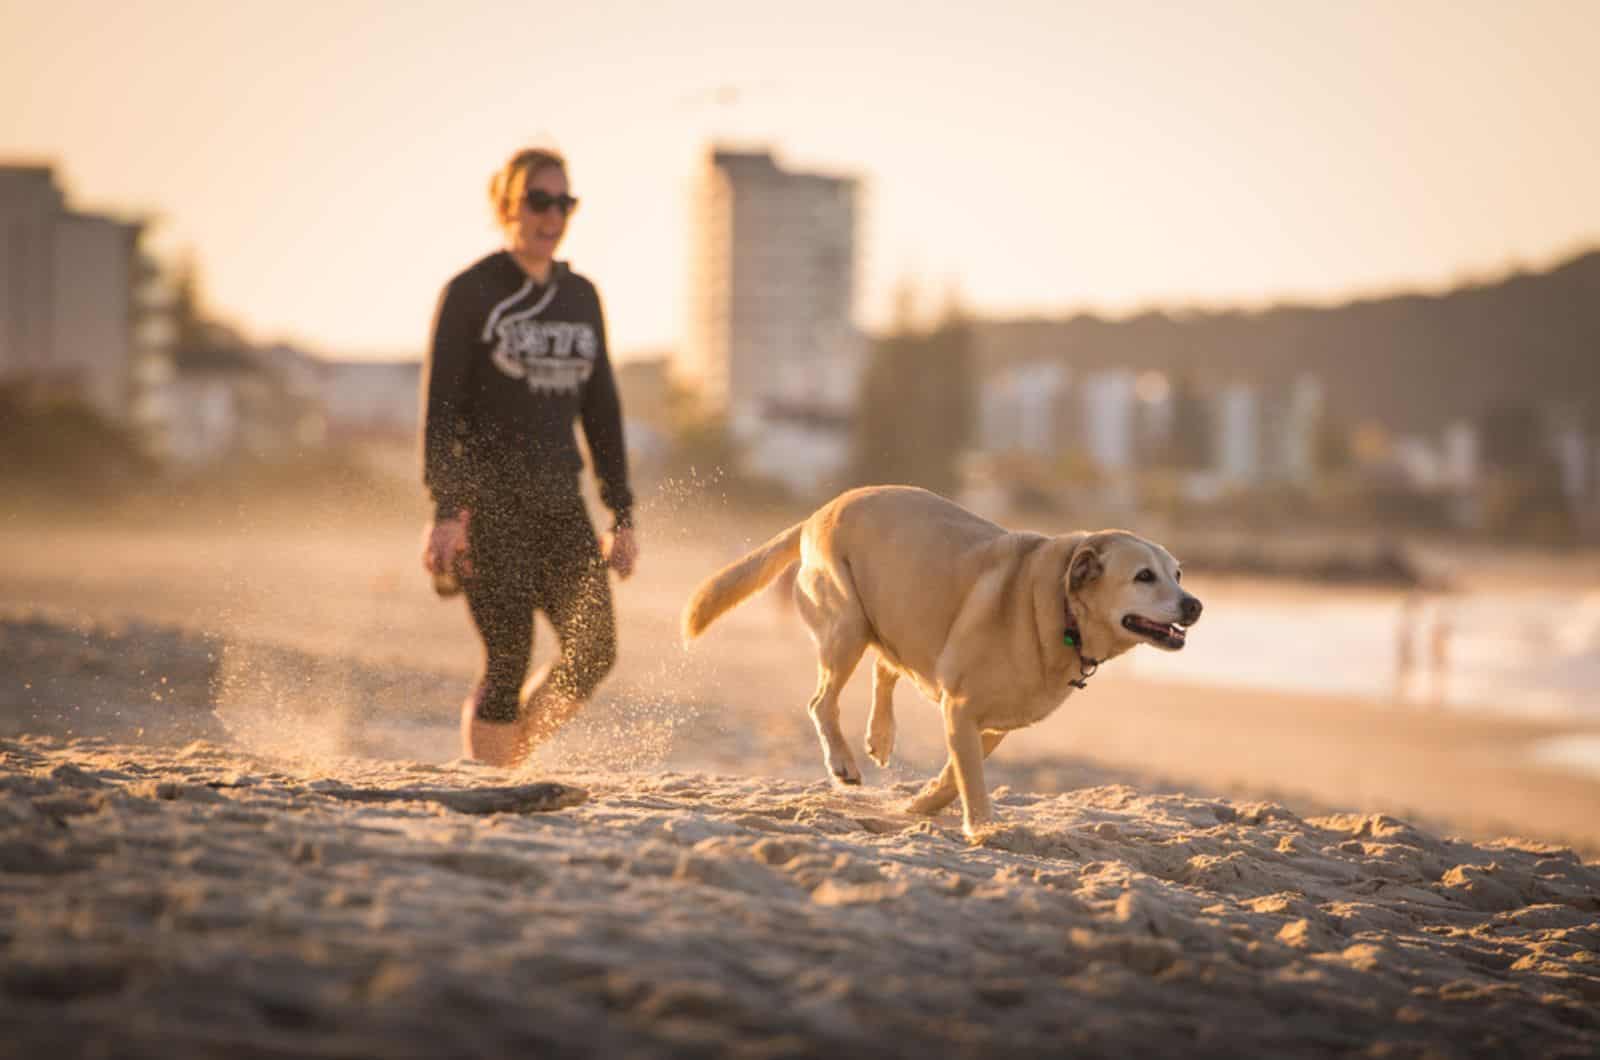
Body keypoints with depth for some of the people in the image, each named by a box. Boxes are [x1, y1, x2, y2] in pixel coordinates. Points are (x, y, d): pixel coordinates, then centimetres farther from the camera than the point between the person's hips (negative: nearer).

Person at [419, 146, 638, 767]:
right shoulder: (469, 293, -4)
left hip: (559, 503, 6)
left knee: (593, 652, -2)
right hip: (488, 501, -6)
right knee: (509, 662, -10)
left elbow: (601, 409, 15)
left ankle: (504, 762, 16)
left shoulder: (580, 297, 13)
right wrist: (445, 511, -18)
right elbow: (439, 407, -9)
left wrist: (622, 515, 10)